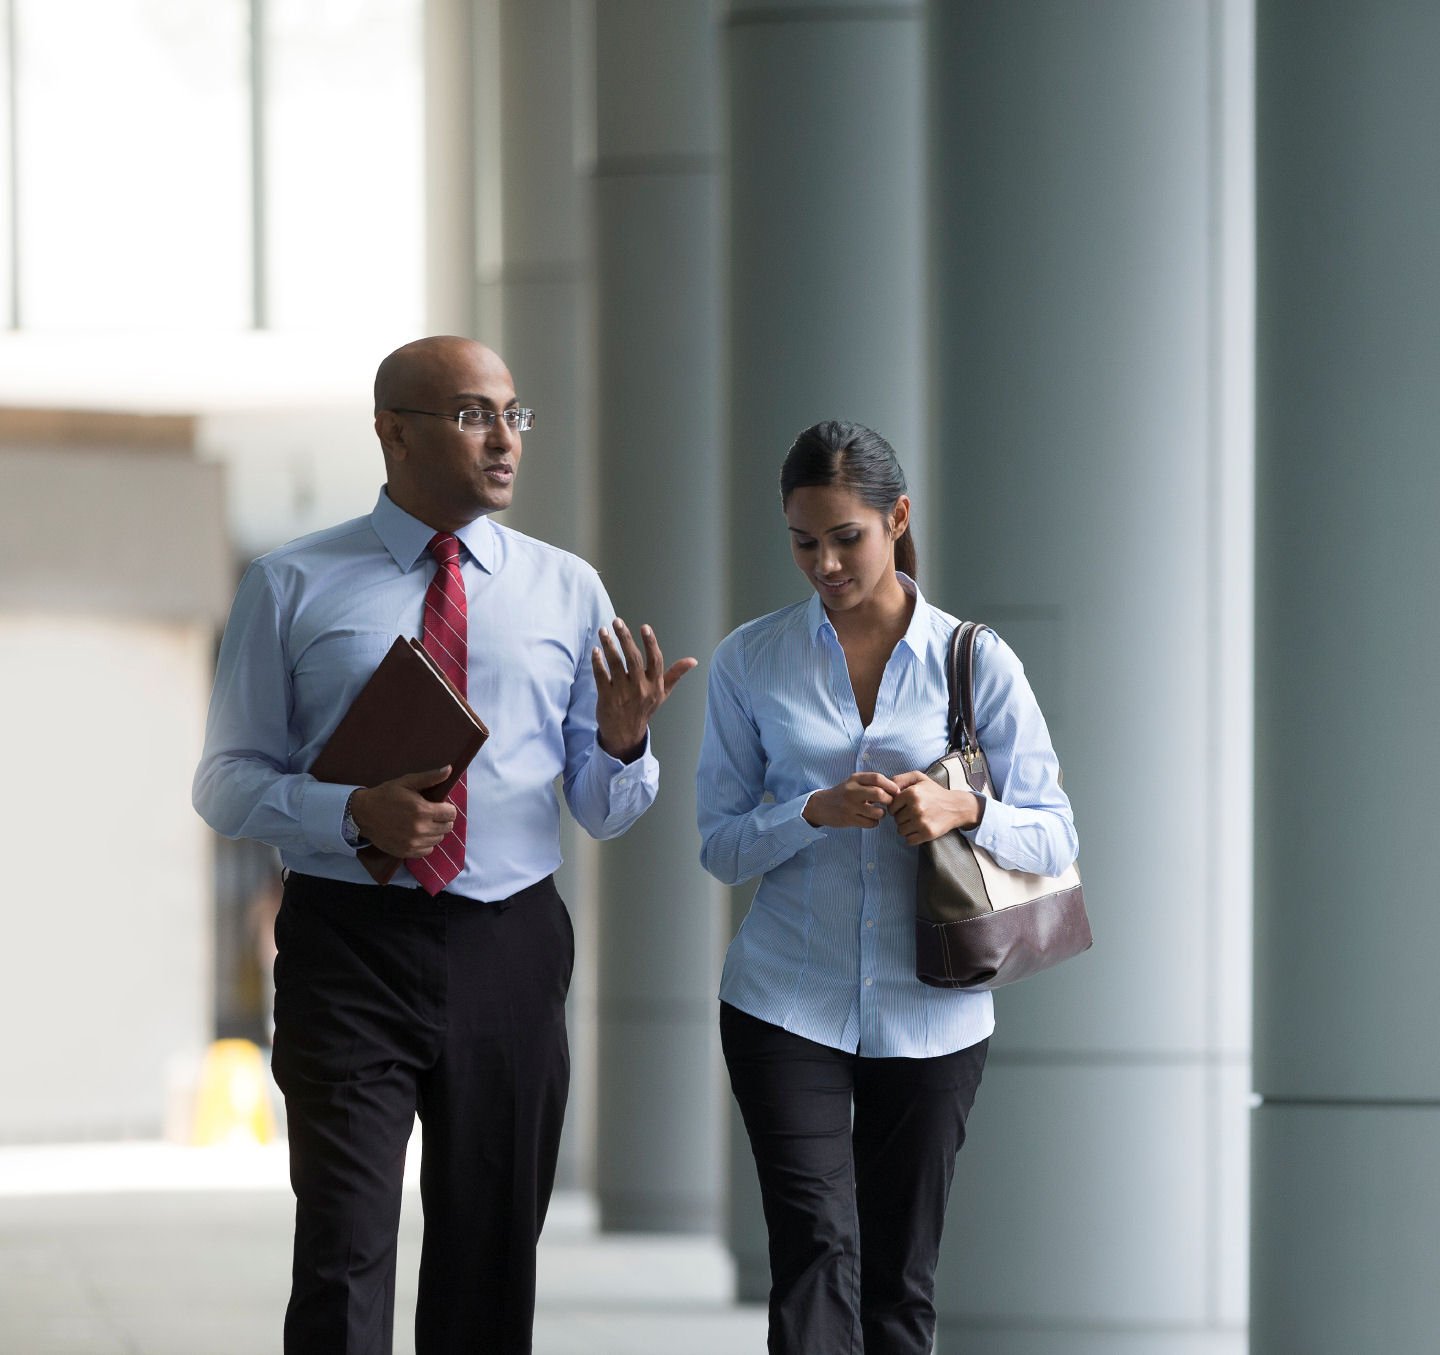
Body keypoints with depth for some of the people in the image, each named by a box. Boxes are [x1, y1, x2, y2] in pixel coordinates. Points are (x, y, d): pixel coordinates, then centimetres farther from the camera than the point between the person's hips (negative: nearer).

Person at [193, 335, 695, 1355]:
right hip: (350, 942, -3)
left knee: (493, 1259, 9)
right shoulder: (291, 588, 3)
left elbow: (604, 813, 10)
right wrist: (354, 814, -17)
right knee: (345, 1254, -10)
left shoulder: (567, 591, 10)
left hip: (511, 952, 3)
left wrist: (622, 742, -13)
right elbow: (228, 781, 1)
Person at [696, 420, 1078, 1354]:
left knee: (901, 1276, 7)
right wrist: (816, 813, -17)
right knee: (817, 1249, -16)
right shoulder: (752, 662, 3)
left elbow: (1055, 836, 0)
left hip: (929, 1016, 1)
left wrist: (964, 812, -21)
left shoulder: (976, 662, 0)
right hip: (788, 1005, -1)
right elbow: (721, 843, 2)